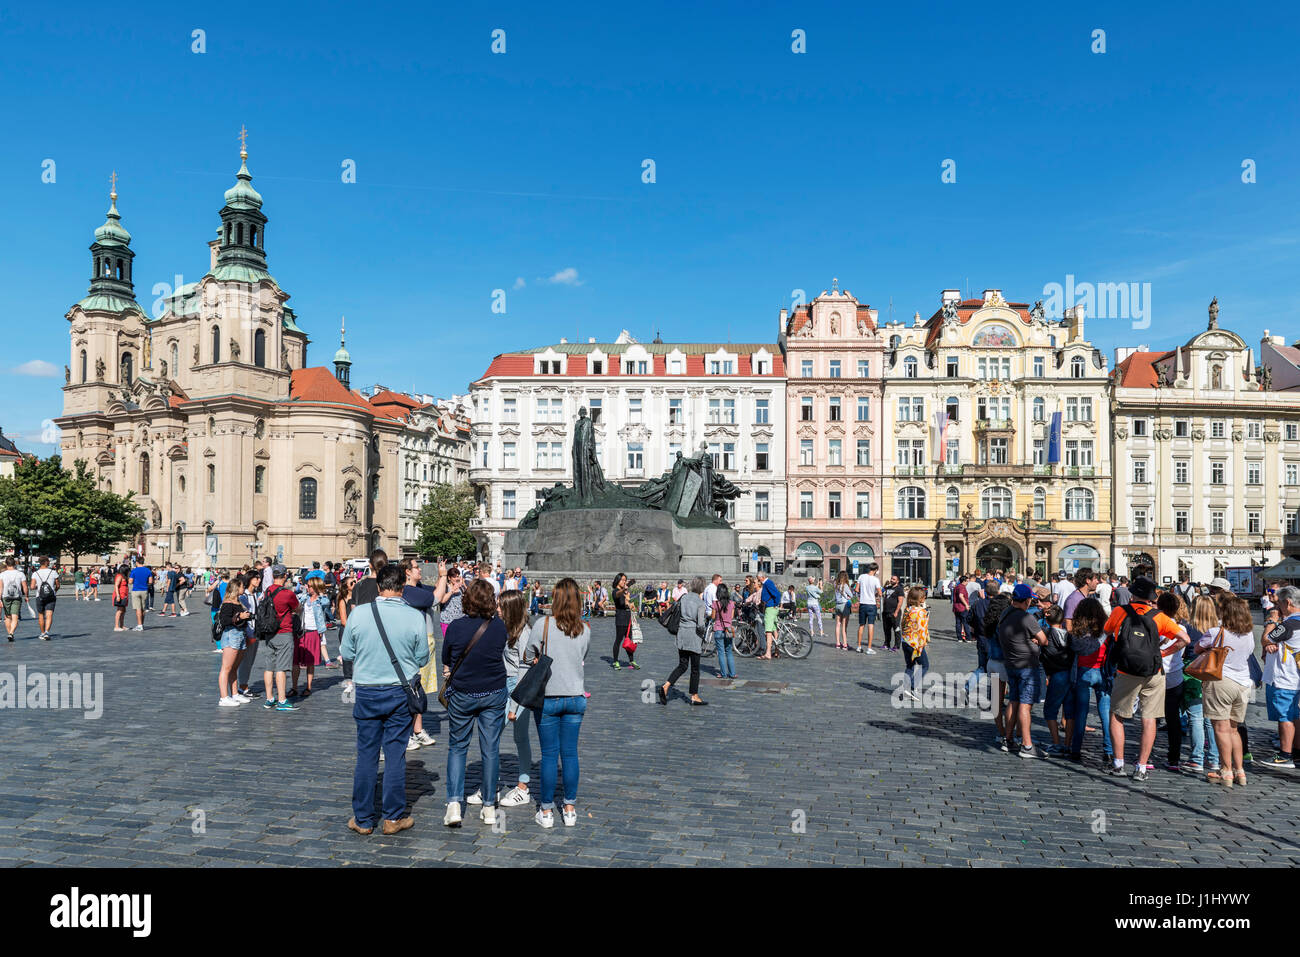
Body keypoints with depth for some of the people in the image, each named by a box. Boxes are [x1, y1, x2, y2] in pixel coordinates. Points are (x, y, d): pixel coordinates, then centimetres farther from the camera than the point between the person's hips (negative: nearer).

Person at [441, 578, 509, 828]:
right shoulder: (500, 626, -9)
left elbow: (446, 662, -1)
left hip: (461, 695, -1)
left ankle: (454, 803, 2)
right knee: (491, 749, 9)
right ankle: (489, 807, 15)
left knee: (457, 747, 12)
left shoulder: (455, 627, -13)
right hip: (494, 694, 1)